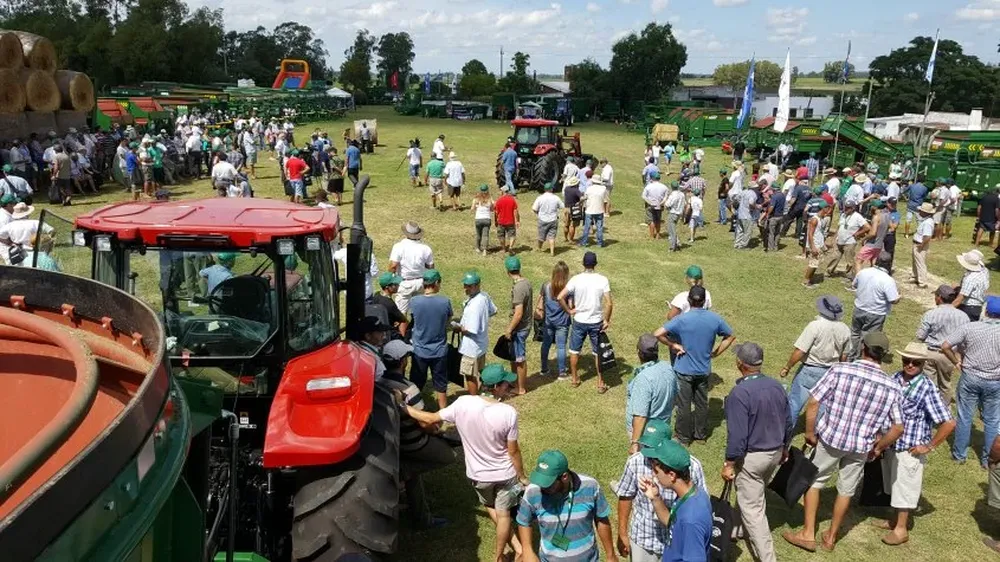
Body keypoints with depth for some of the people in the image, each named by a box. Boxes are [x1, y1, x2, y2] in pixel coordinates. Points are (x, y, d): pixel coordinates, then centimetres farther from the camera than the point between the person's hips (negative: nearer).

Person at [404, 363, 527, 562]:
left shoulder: (463, 404, -22)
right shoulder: (508, 412, -27)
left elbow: (431, 419, -9)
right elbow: (513, 451, -17)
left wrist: (403, 407, 4)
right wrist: (522, 477, 0)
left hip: (479, 475, 3)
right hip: (505, 474, -2)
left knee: (491, 507, 30)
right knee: (503, 514, 20)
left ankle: (516, 546, 36)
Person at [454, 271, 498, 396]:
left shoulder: (473, 306, -32)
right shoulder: (484, 296, -5)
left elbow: (471, 331, -29)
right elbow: (493, 311, 12)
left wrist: (458, 328, -13)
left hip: (472, 347, -9)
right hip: (482, 342, 9)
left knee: (470, 376, 8)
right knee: (480, 370, 27)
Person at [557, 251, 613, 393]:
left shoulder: (576, 279, -12)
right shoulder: (603, 280, -11)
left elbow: (560, 297, -17)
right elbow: (609, 303, -15)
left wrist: (569, 311, -4)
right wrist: (606, 320, -3)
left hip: (579, 321, 0)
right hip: (596, 322, 0)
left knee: (574, 350, 19)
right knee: (597, 353, 15)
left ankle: (575, 379, 30)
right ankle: (600, 383, 22)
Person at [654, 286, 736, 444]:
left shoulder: (682, 319, -19)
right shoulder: (714, 318, -6)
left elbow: (658, 334, -27)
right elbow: (730, 337, 7)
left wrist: (673, 345, -14)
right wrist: (715, 353, 8)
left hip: (684, 370, -4)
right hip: (704, 370, 4)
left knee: (683, 405, 10)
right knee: (702, 403, 19)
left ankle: (684, 438, 23)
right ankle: (701, 435, 33)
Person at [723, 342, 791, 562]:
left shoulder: (739, 393, -26)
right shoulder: (776, 386, -2)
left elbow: (737, 435, -24)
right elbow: (787, 423, 9)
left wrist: (729, 463, -13)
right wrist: (784, 448, 24)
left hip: (751, 458, -8)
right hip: (775, 453, 8)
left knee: (752, 507, 3)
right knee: (753, 497, 27)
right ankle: (743, 530, 46)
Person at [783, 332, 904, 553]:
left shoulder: (840, 370, -15)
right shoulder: (892, 387, -8)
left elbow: (813, 403, -16)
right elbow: (898, 428, -6)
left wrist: (810, 433, -3)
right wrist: (878, 447, 10)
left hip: (830, 438, -2)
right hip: (861, 446, 2)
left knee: (813, 481, 18)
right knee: (846, 490, 20)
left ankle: (807, 534, 22)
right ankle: (830, 538, 34)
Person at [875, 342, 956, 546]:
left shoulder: (927, 389, -21)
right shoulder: (894, 379, -4)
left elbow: (948, 423, -22)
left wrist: (929, 446, -15)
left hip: (909, 450, -6)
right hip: (890, 445, 6)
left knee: (904, 489, 10)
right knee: (894, 488, 21)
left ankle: (901, 529, 27)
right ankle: (896, 521, 40)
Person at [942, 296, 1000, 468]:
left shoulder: (969, 327, -14)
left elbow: (945, 346, -14)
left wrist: (956, 362, 1)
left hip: (970, 378, -1)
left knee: (964, 418, 13)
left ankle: (959, 454, 26)